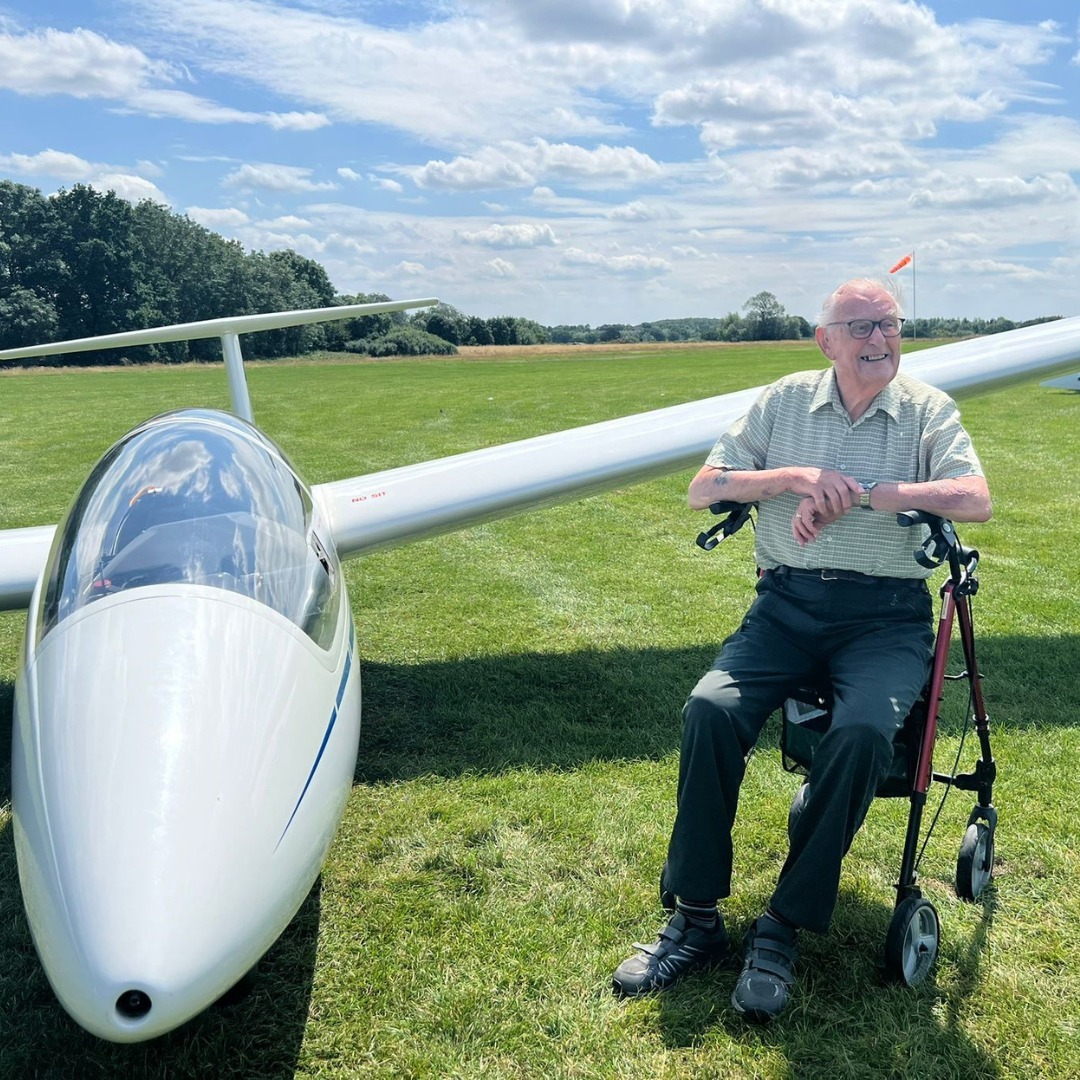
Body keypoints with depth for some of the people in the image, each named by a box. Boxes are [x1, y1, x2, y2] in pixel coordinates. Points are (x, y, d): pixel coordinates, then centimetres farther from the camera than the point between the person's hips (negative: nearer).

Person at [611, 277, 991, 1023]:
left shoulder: (928, 410, 5)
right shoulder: (784, 402, 9)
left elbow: (977, 499, -12)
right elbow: (703, 489, 4)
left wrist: (858, 493, -18)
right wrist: (795, 476, -12)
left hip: (886, 616, -1)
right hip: (788, 604, 2)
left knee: (862, 731, -31)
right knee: (711, 707, -24)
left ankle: (784, 930, -16)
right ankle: (697, 919, -12)